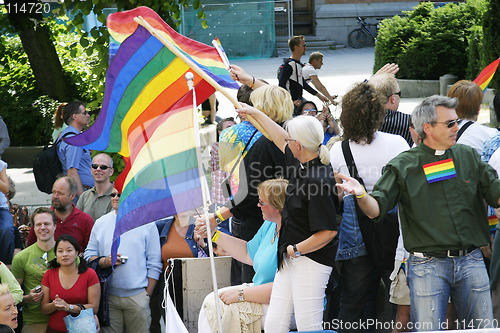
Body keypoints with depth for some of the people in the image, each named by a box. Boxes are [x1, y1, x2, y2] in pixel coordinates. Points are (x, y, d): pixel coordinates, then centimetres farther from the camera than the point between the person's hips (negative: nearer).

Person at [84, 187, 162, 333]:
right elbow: (89, 255, 11)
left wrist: (147, 295, -2)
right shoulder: (100, 223, 10)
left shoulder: (147, 224, 3)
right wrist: (104, 262, -10)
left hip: (137, 295, -2)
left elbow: (154, 264, 3)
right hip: (108, 296, 2)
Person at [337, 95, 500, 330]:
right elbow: (376, 210, -6)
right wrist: (361, 195, -27)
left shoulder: (468, 157, 9)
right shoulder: (403, 166, -1)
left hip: (470, 261, 4)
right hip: (427, 264, -3)